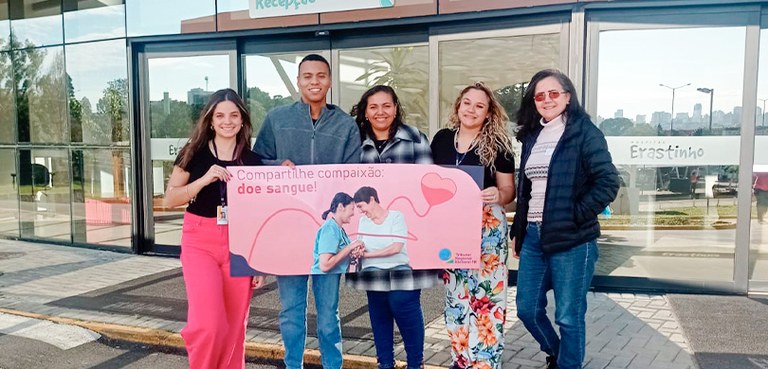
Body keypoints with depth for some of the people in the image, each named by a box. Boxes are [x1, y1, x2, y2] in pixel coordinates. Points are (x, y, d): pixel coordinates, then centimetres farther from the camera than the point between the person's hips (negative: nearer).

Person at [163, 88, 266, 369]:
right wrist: (205, 179, -16)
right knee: (208, 324, -13)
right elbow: (169, 200, -1)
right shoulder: (194, 154, 3)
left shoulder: (253, 161, 6)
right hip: (200, 242, -1)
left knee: (234, 327, 5)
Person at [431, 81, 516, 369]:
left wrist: (498, 195, -23)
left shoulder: (498, 143, -3)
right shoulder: (441, 139, 8)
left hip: (487, 228, -4)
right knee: (455, 294, 11)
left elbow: (509, 190, -1)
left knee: (485, 294, -4)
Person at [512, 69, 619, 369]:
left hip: (571, 239, -6)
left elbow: (608, 182, -13)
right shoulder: (532, 136, 13)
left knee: (568, 316, 3)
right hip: (533, 236, 7)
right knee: (527, 309, 13)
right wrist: (519, 232, 17)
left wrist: (576, 216, -16)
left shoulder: (584, 131, -6)